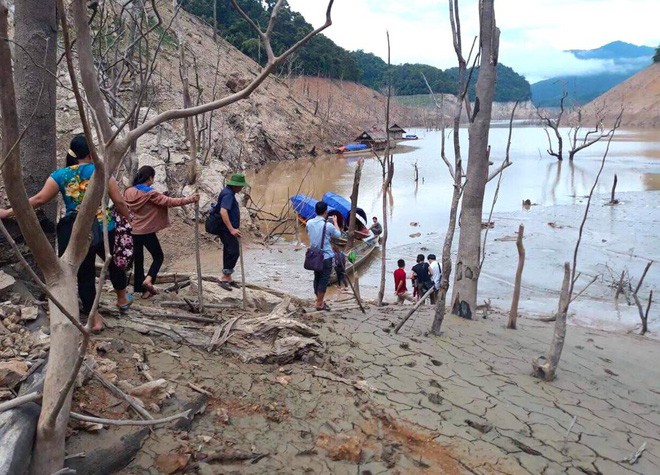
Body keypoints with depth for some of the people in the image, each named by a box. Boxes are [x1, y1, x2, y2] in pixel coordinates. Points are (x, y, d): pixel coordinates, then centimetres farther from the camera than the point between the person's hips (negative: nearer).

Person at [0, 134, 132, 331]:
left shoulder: (60, 175, 0)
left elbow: (39, 199, -4)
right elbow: (119, 202, -5)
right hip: (104, 229, 0)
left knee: (84, 273, 11)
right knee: (114, 262, 25)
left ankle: (95, 319, 15)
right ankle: (123, 299, 43)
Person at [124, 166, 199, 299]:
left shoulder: (128, 192, 4)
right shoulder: (150, 193, -16)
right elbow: (169, 202, -18)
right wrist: (189, 199, -13)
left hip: (132, 231, 6)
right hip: (146, 232, -6)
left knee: (137, 260, 13)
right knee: (158, 256, 9)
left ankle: (139, 288, 17)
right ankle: (148, 280, -12)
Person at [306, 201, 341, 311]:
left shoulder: (309, 223, -2)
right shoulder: (327, 225, -17)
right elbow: (338, 234, 1)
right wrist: (335, 222, 15)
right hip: (326, 256, -6)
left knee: (317, 278, 16)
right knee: (324, 280, 3)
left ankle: (319, 300, 28)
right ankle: (319, 304, 7)